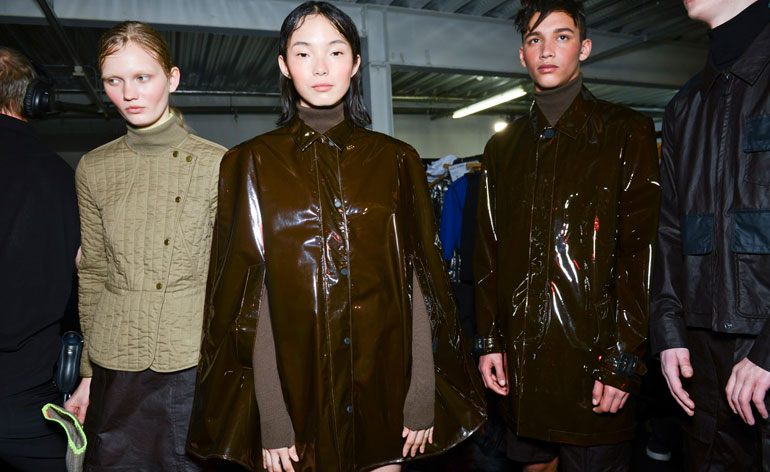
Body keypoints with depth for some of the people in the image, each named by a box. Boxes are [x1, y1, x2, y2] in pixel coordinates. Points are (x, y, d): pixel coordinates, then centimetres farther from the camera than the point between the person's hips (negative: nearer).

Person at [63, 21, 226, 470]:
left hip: (194, 367, -3)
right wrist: (87, 374, 12)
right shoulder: (93, 169, 7)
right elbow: (93, 275, 11)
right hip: (114, 371, 3)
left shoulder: (218, 164, -3)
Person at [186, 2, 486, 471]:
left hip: (381, 380, 1)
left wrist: (423, 395, -3)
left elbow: (420, 281, 1)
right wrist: (271, 417, -9)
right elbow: (247, 294, -4)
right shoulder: (252, 164, 0)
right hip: (296, 382, -1)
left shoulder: (397, 161, 3)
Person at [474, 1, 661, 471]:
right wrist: (490, 340, 5)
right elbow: (488, 251, 10)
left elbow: (640, 252, -6)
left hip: (593, 350, -3)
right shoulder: (503, 146, 12)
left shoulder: (627, 133, 1)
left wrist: (623, 359, -12)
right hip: (521, 353, 4)